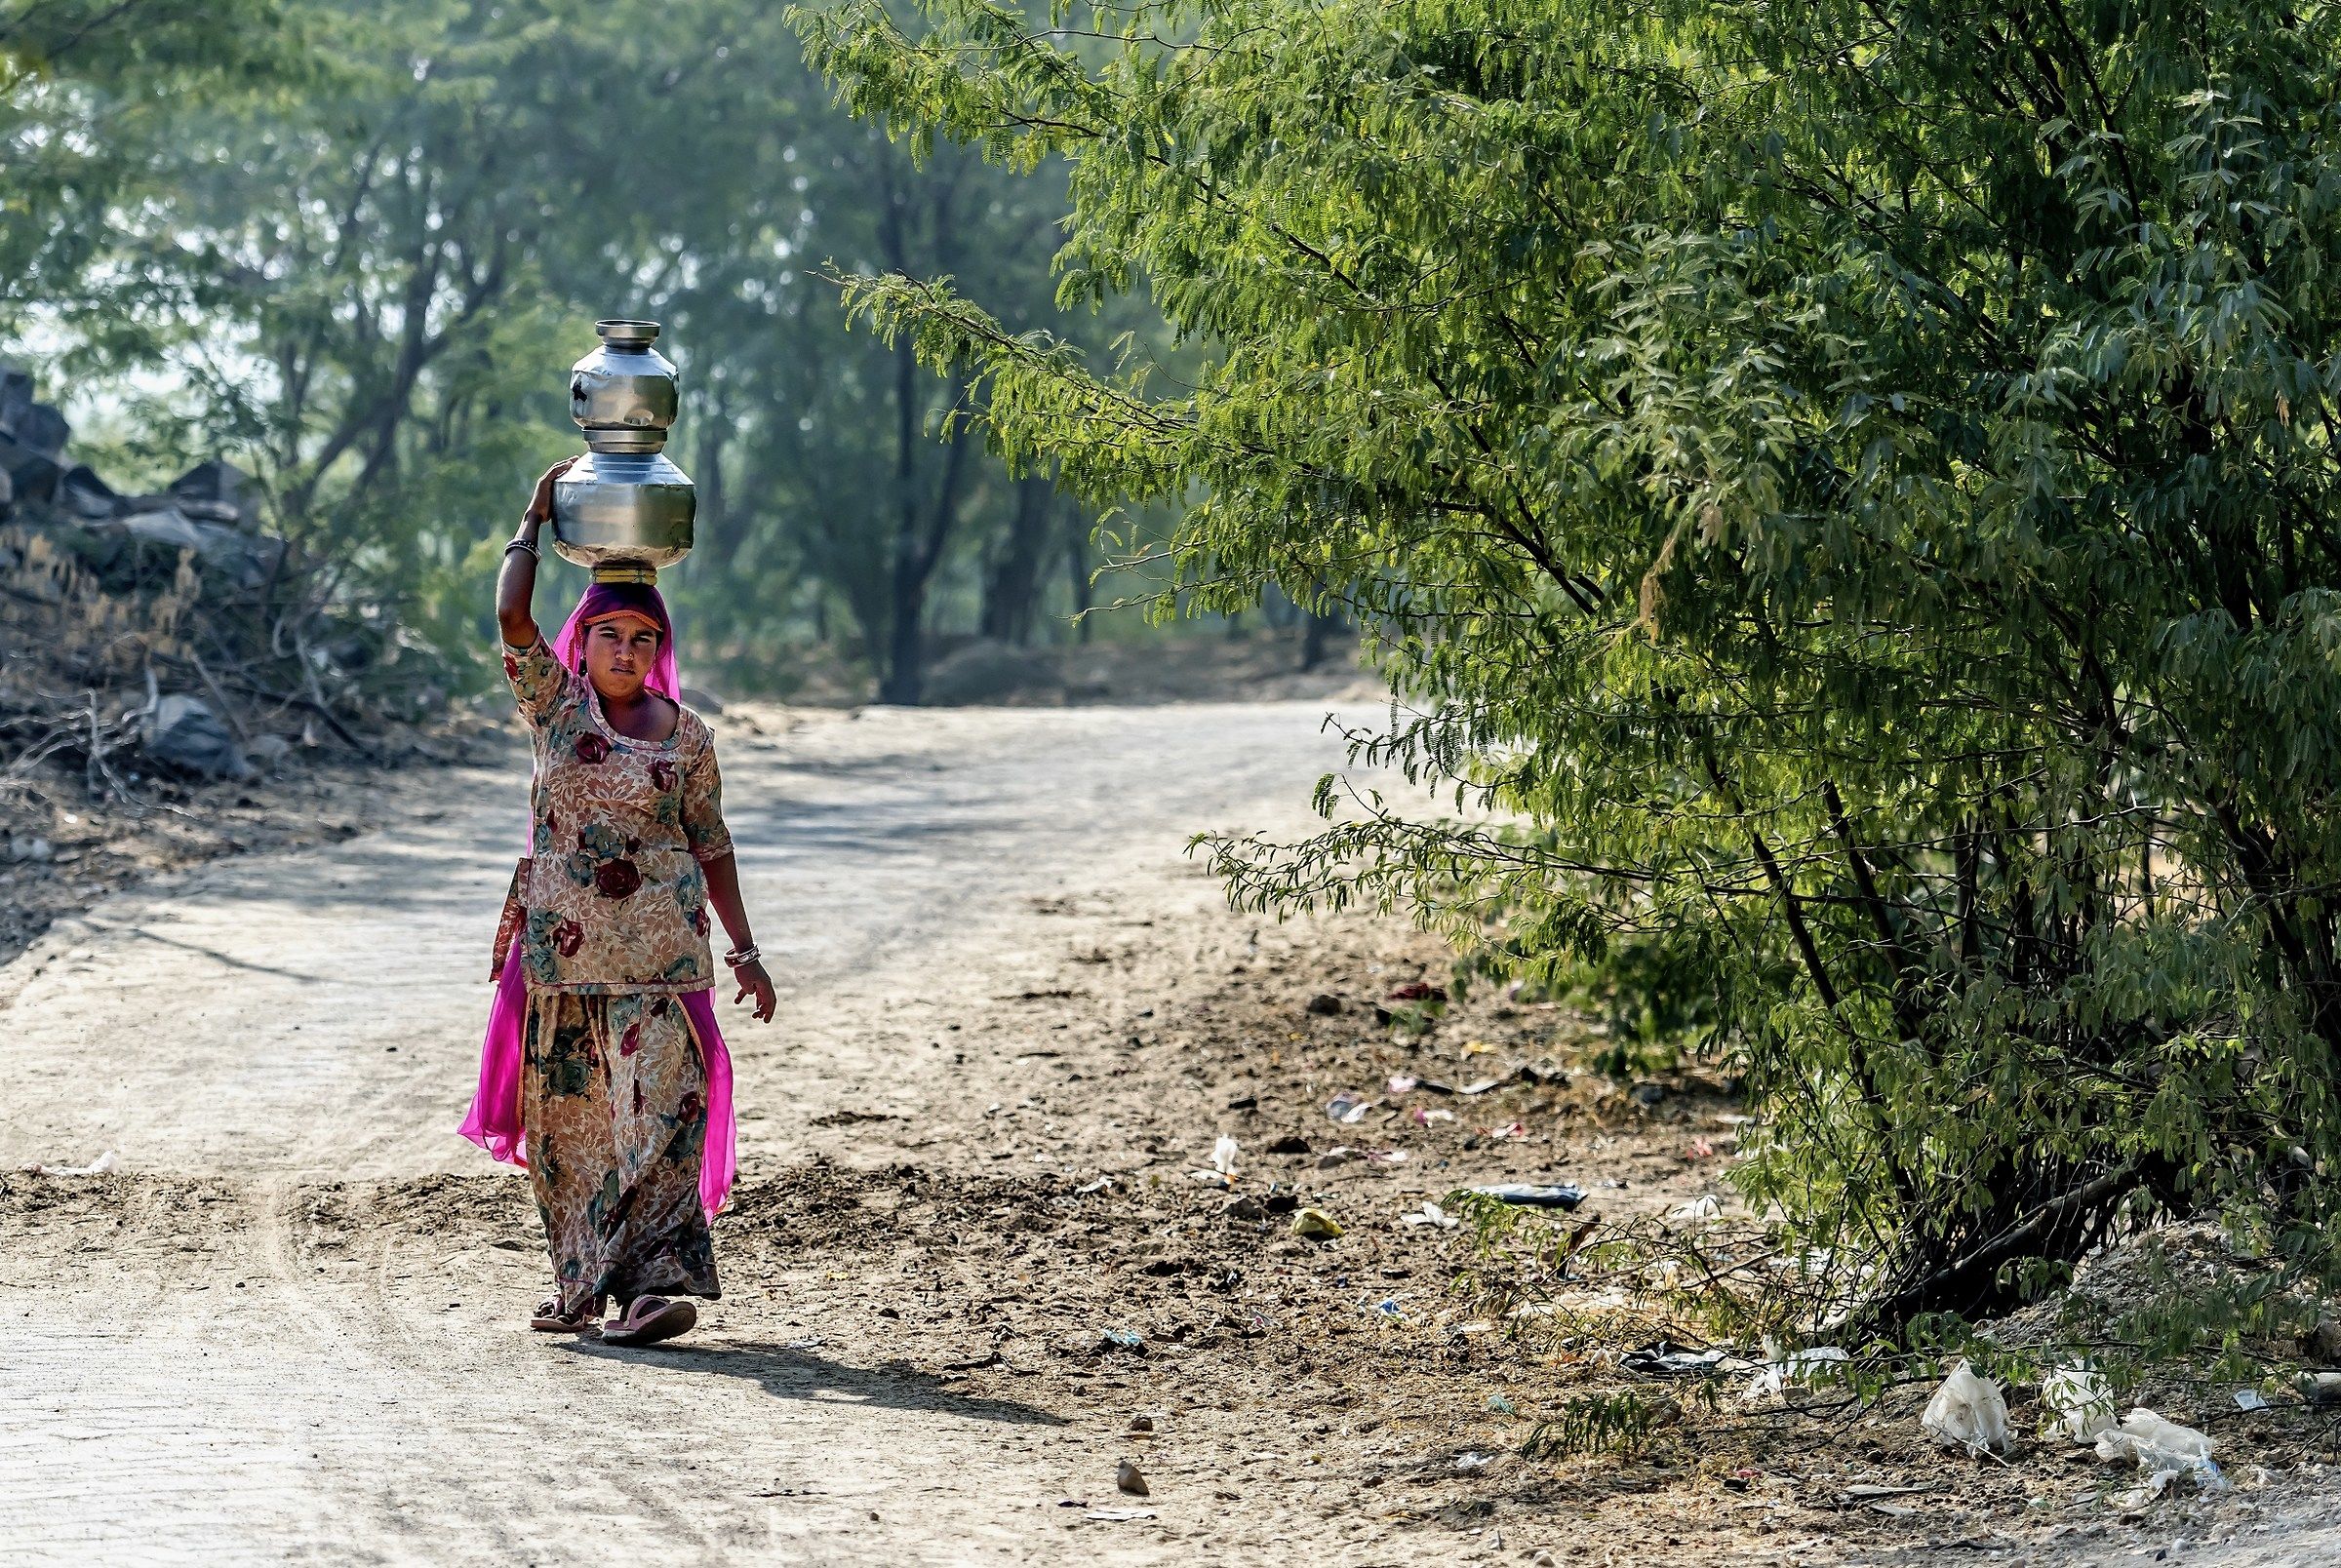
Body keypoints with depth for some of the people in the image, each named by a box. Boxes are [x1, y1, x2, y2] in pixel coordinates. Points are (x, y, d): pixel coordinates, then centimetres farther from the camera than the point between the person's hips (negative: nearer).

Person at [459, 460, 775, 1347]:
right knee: (566, 1111, 5)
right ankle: (579, 1281, 14)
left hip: (660, 948, -1)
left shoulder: (686, 735, 6)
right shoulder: (555, 704, 5)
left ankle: (660, 1280, -16)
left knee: (658, 1106, -10)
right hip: (562, 943, 1)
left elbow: (712, 847, 9)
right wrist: (535, 521, 0)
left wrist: (745, 952, 5)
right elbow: (511, 617, -9)